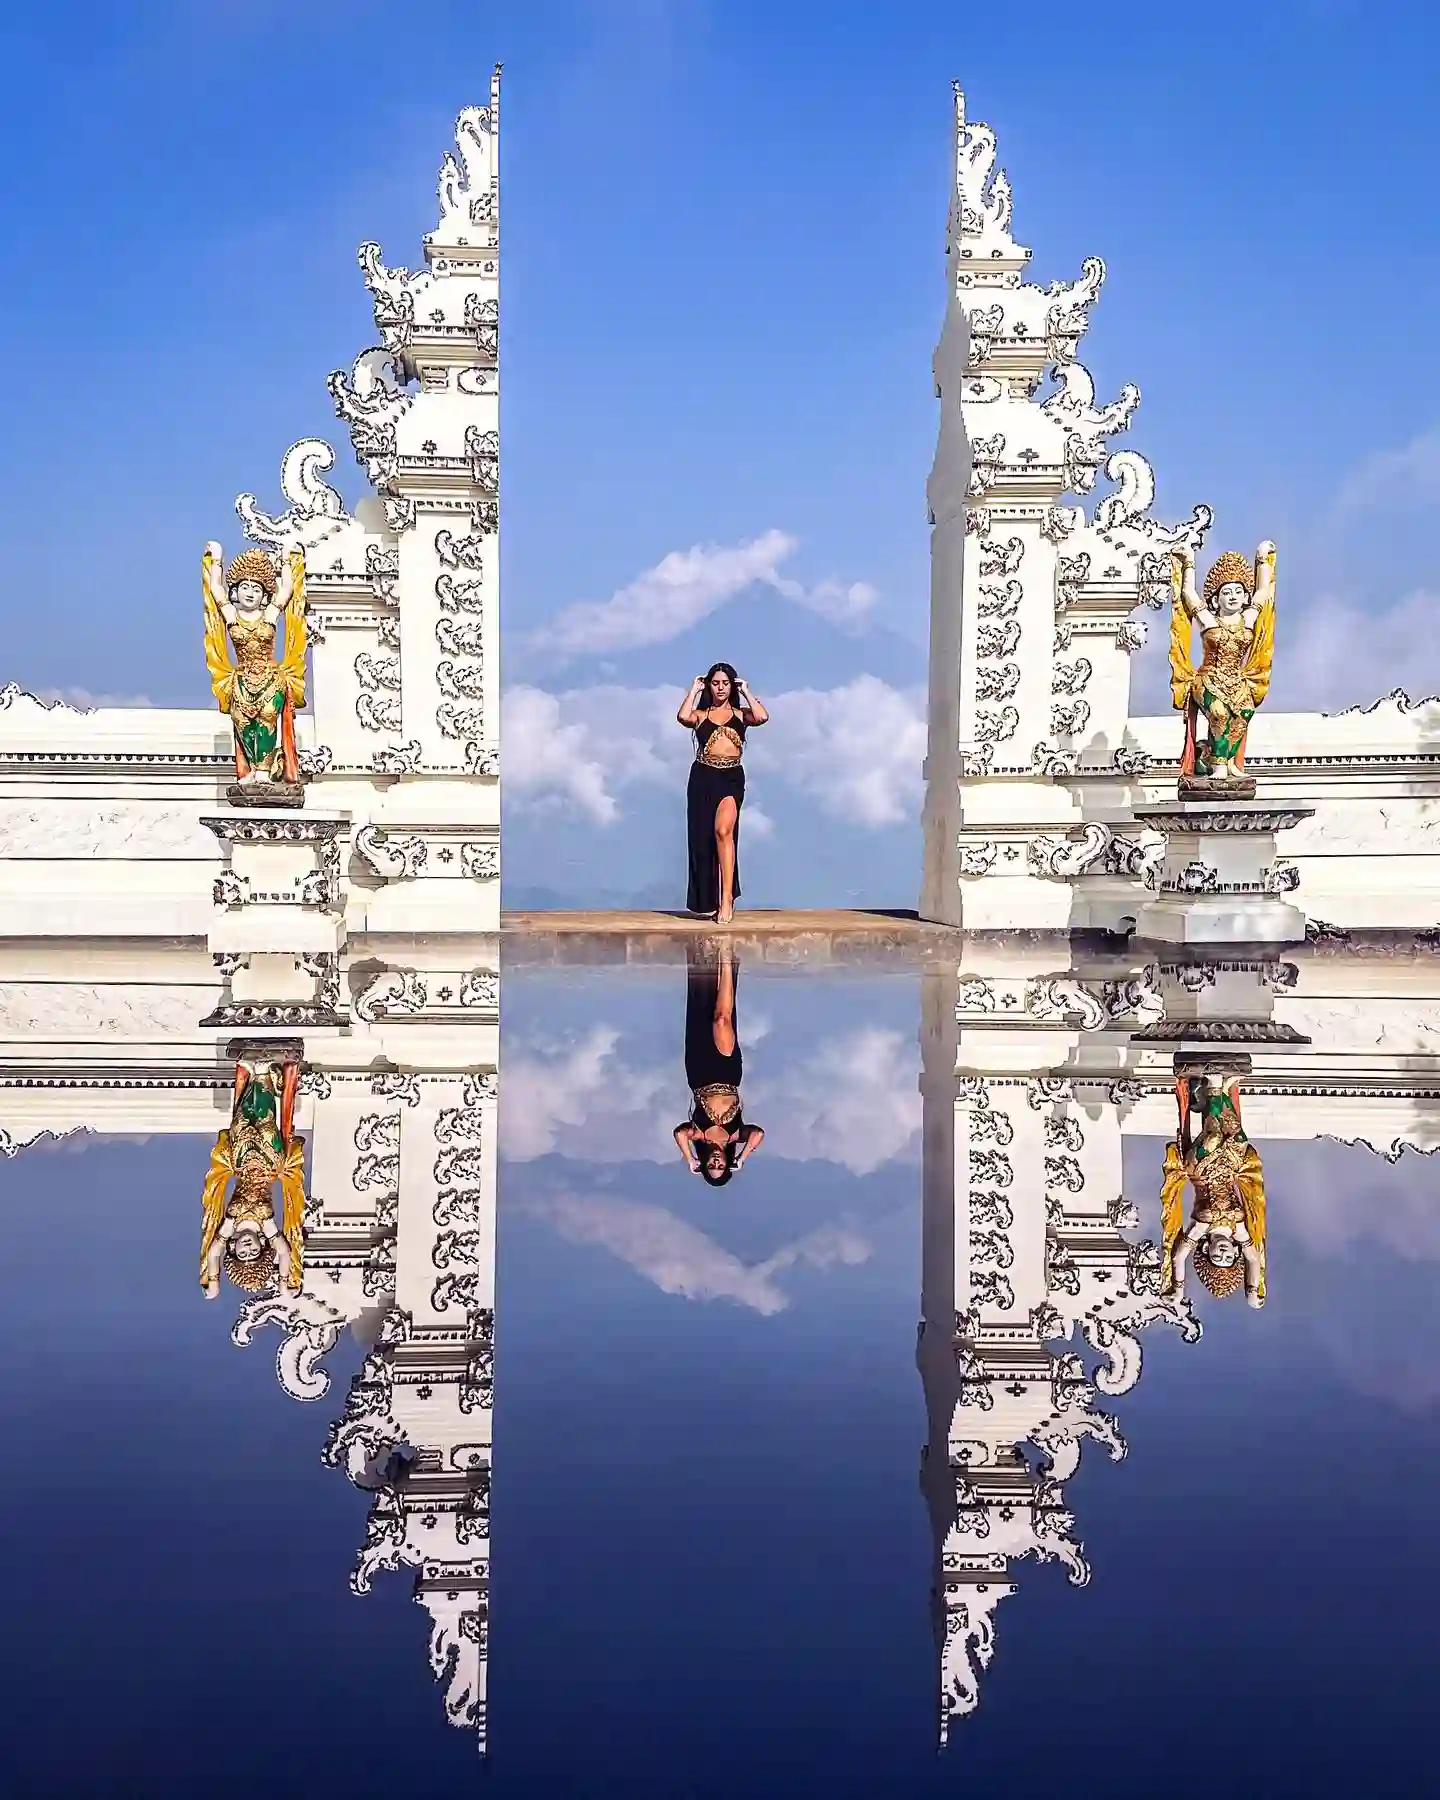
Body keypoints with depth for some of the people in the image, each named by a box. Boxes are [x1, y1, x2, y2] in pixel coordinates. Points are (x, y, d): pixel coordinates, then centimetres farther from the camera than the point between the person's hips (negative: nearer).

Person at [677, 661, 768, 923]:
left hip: (731, 778, -2)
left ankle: (726, 899, -25)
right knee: (703, 838, 3)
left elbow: (762, 717, -8)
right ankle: (709, 901, 15)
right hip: (702, 777, 2)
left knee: (723, 830, -24)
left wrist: (746, 691, 5)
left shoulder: (741, 713, 14)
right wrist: (694, 690, 3)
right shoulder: (700, 714, 13)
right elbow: (683, 717, -10)